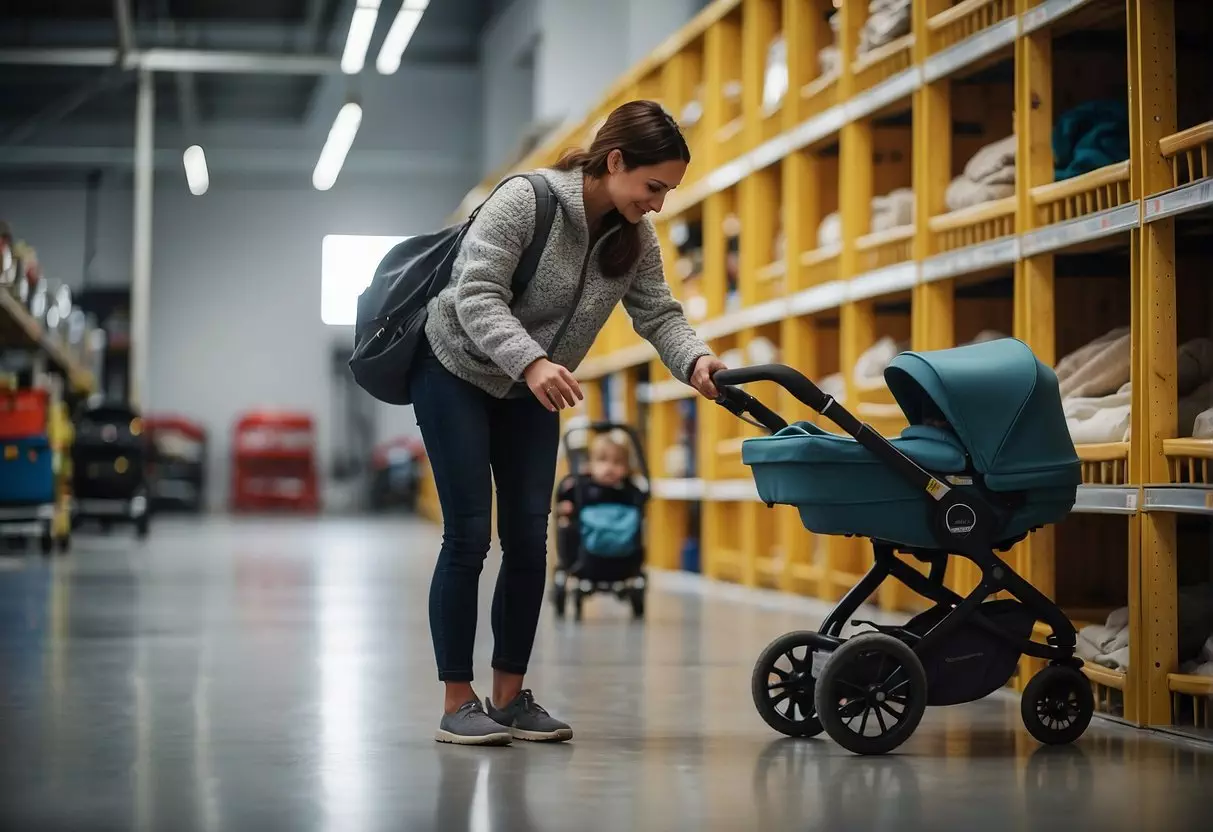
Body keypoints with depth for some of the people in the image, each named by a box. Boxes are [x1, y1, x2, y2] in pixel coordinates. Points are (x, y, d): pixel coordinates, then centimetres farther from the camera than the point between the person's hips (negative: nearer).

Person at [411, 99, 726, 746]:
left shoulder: (636, 239, -5)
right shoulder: (525, 200, -25)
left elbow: (659, 313, -8)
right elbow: (478, 294, -30)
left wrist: (695, 360, -29)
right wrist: (531, 362, -45)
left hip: (530, 389, 6)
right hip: (456, 371, -6)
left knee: (529, 539, 1)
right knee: (469, 536, -9)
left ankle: (510, 697, 9)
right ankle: (457, 705, -2)